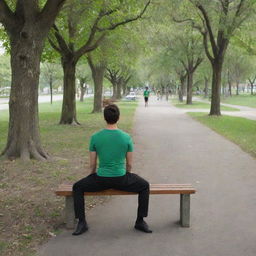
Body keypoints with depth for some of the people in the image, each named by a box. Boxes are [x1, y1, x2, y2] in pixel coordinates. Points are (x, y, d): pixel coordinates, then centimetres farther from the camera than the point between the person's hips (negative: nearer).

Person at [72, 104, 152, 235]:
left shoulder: (95, 137, -7)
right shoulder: (126, 137, -6)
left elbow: (92, 164, 2)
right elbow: (129, 164, 3)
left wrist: (93, 176, 23)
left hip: (101, 179, 0)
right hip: (121, 179, 0)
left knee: (77, 187, 23)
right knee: (144, 186, 24)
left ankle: (82, 222, 15)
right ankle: (140, 221, 22)